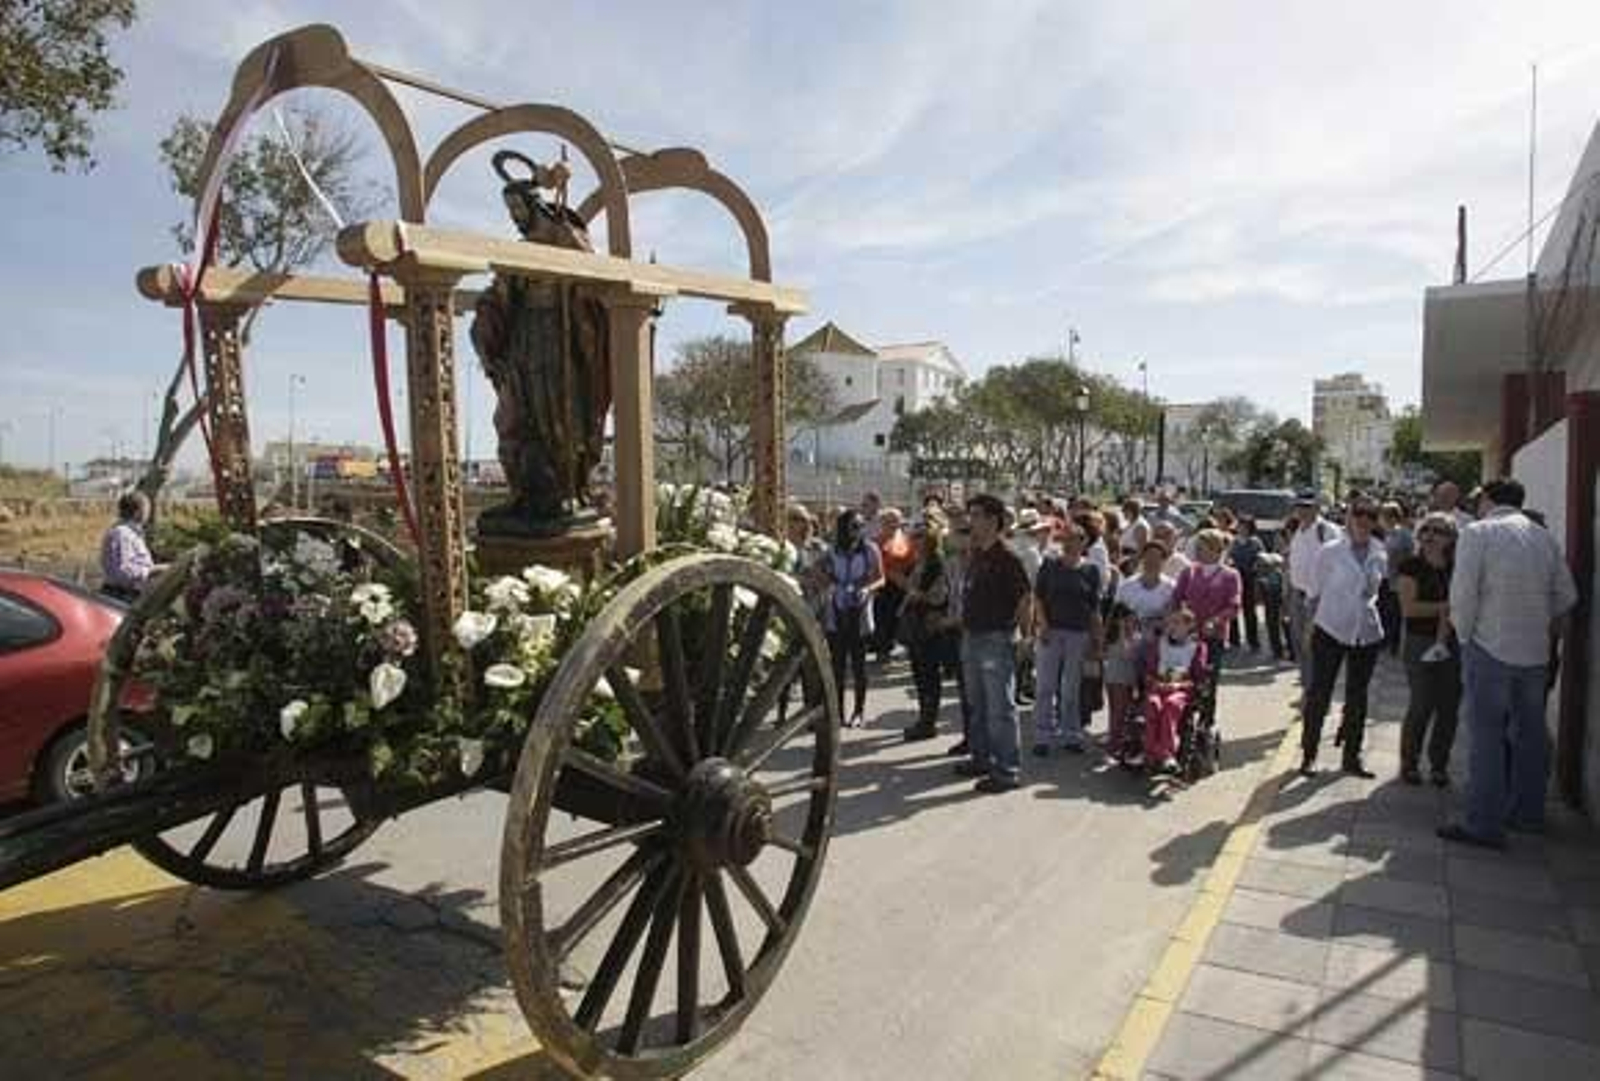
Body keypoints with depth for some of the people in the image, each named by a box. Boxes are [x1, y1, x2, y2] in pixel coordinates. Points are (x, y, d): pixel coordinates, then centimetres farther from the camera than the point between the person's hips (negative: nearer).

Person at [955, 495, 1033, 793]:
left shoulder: (1006, 558, -15)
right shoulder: (973, 554, 10)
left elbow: (1026, 598, -14)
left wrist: (1025, 636, -13)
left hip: (995, 639, -9)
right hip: (971, 637, 9)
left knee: (1000, 708, -3)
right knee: (978, 705, 18)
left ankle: (1008, 770, 4)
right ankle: (982, 758, 31)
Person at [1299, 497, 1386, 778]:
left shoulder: (1379, 555, 4)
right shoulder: (1330, 552, -5)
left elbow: (1376, 589, 19)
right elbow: (1313, 591, 3)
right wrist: (1316, 619, 6)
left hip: (1367, 633, 4)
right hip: (1330, 630, -3)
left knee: (1357, 696, 10)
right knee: (1319, 693, -1)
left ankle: (1352, 756, 21)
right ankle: (1309, 754, 10)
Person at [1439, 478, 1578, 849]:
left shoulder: (1477, 533, -9)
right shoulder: (1545, 537, 8)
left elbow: (1463, 593, -15)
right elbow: (1566, 596, 10)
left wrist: (1465, 635, -2)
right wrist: (1540, 625, 19)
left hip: (1490, 648, -6)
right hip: (1535, 651, 6)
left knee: (1487, 735, -2)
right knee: (1530, 733, 16)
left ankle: (1484, 824, 1)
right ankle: (1528, 812, 28)